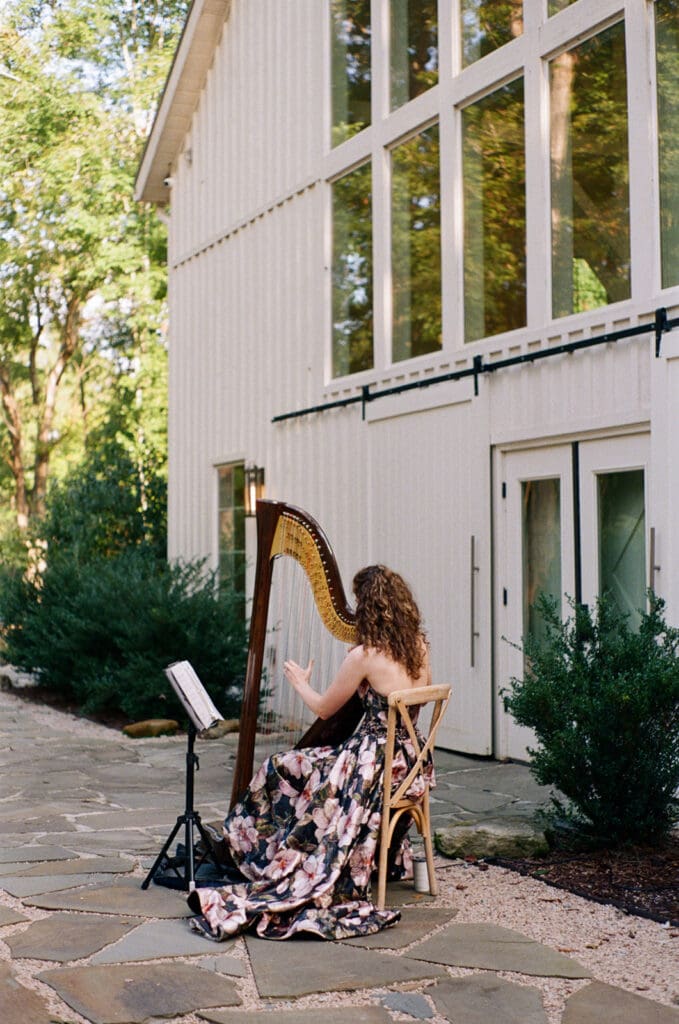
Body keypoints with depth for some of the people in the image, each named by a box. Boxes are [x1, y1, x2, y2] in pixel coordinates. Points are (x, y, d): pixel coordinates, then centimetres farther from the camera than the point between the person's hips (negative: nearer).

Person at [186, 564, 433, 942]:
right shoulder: (420, 647, 2)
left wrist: (300, 682, 16)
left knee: (280, 771, 6)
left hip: (374, 765, -8)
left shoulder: (364, 656, -17)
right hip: (410, 761, 8)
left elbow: (323, 708, -3)